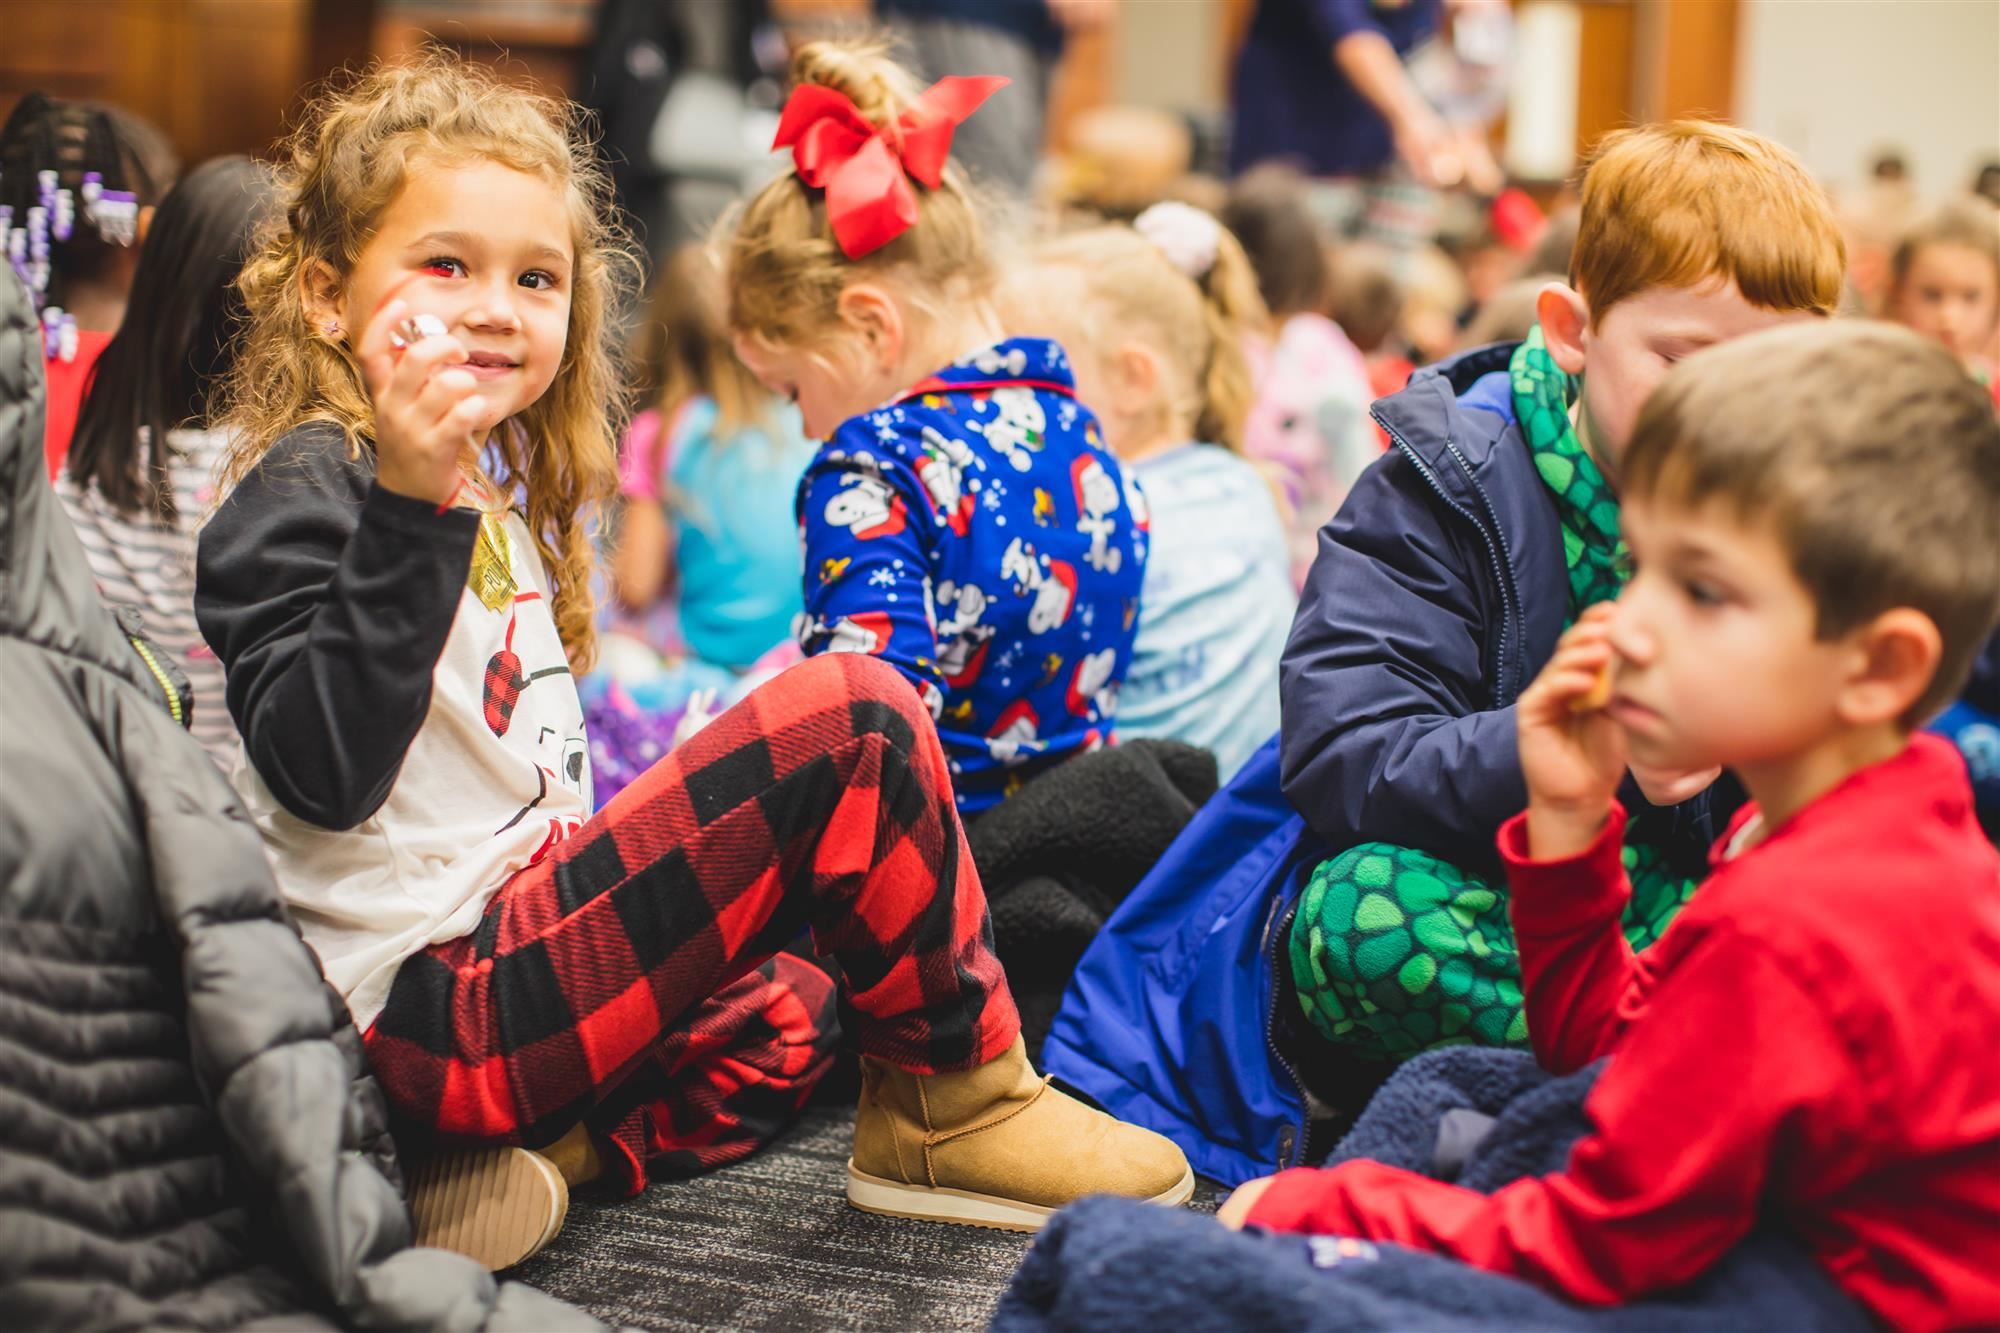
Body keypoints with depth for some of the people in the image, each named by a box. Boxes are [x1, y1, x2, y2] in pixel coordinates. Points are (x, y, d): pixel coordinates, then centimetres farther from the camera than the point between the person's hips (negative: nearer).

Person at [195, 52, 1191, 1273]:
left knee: (786, 1007, 33)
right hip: (436, 998, -10)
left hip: (512, 936, 10)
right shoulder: (304, 496, -12)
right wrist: (411, 509, -35)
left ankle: (559, 1144, 6)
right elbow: (322, 771, -28)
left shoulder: (492, 492, 17)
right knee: (855, 716, -16)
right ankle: (955, 1101, 0)